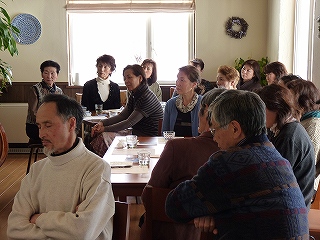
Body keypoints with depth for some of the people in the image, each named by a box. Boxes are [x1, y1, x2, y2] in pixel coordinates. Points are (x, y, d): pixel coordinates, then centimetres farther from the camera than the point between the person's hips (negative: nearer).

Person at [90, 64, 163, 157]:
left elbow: (130, 122, -21)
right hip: (135, 133, 9)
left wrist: (105, 129, -16)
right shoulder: (133, 95, 9)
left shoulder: (147, 98, -21)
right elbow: (122, 115, 7)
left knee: (104, 137, -16)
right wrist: (102, 123, -8)